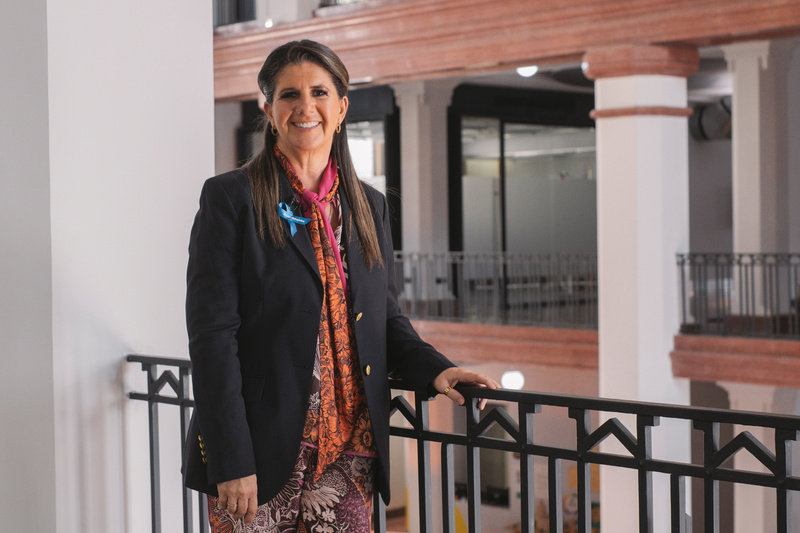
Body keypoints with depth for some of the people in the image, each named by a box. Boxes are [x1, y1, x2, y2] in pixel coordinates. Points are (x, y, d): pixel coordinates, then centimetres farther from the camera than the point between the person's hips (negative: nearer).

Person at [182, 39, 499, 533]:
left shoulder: (370, 206, 12)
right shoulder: (231, 198, -4)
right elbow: (213, 334, -10)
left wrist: (434, 368, -4)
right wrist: (231, 463, -16)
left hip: (348, 455, 4)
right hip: (263, 455, -4)